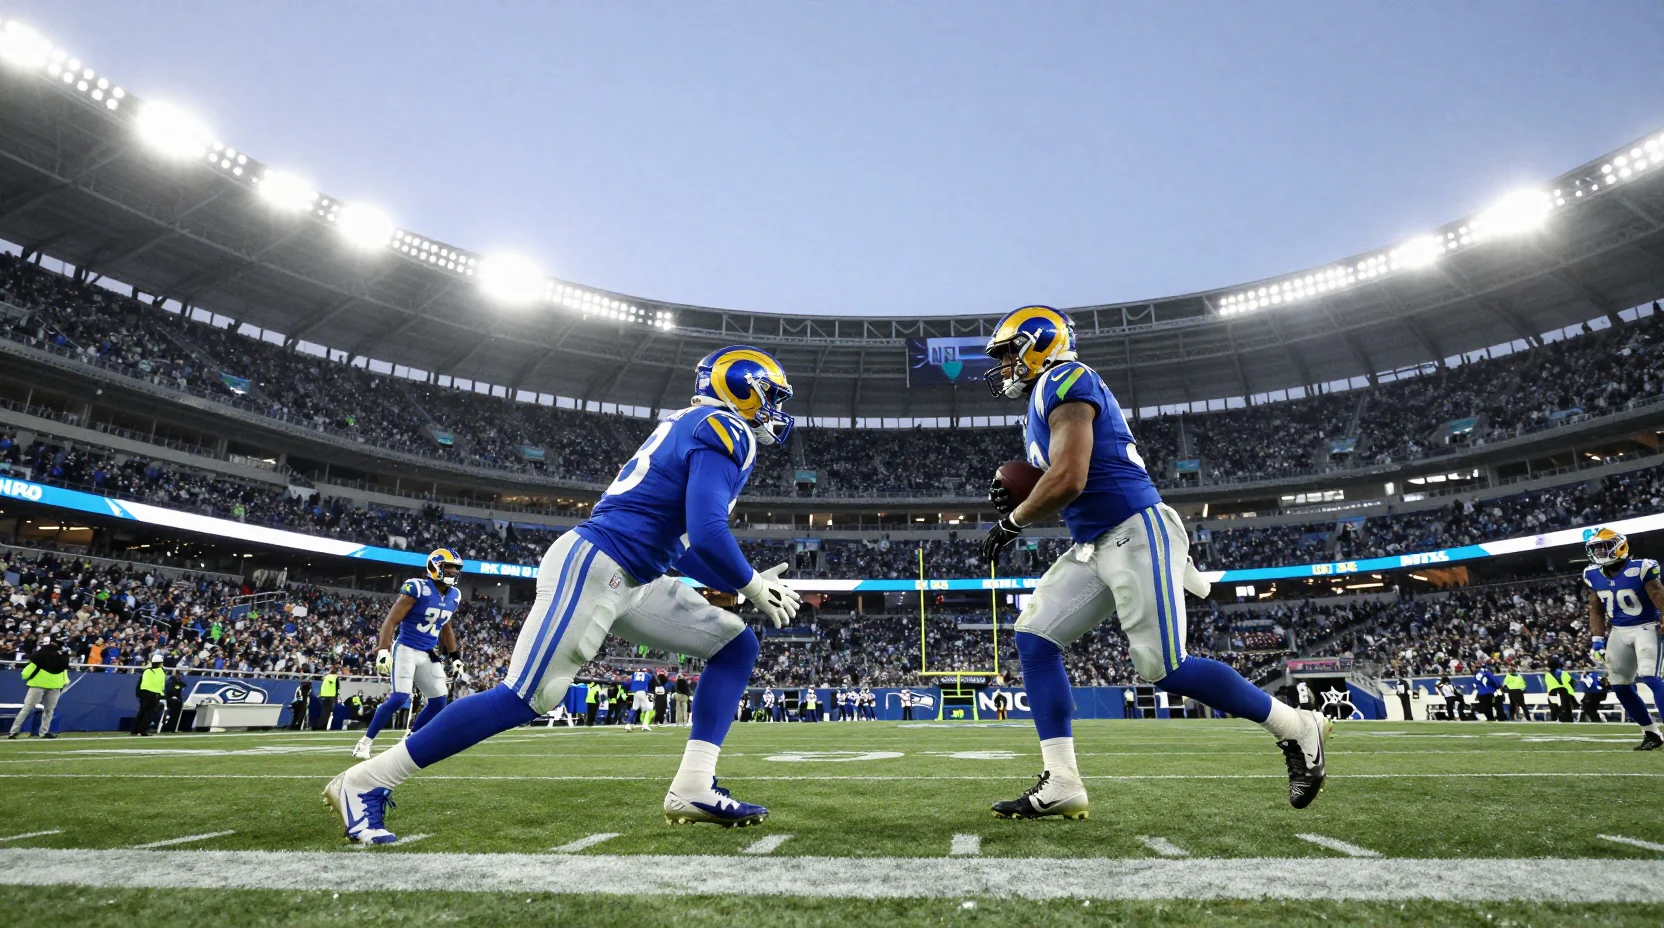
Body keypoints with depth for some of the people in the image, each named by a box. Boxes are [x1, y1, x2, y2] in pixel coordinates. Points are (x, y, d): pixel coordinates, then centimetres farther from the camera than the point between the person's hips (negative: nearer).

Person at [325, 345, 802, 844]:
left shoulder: (692, 429, 21)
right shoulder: (723, 432, -10)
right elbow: (707, 534, -24)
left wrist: (742, 582, 16)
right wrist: (752, 586, -8)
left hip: (630, 581, 10)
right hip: (592, 565, -10)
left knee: (736, 645, 7)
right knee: (524, 699, -6)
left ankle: (693, 788, 2)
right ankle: (364, 783, 11)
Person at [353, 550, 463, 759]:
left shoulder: (453, 596, 4)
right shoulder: (417, 588, -16)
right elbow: (390, 622, -14)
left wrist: (455, 656, 18)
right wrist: (383, 652, -23)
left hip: (428, 654, 7)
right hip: (406, 649, -7)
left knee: (439, 701, 2)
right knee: (400, 697, -16)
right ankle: (365, 741, 4)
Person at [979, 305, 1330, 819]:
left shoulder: (1066, 381, -11)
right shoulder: (1043, 402, 19)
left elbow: (1068, 480, -23)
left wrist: (1010, 523, -9)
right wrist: (1017, 498, 4)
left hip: (1137, 534, -10)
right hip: (1095, 546, 10)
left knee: (1165, 667, -8)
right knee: (1034, 639, 0)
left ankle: (1298, 729, 15)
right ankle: (1061, 784, 2)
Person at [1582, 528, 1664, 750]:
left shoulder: (1640, 569, -16)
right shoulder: (1594, 575, 0)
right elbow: (1596, 610, 10)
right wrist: (1597, 639, 5)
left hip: (1645, 628, -6)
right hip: (1618, 631, 6)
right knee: (1619, 686, 5)